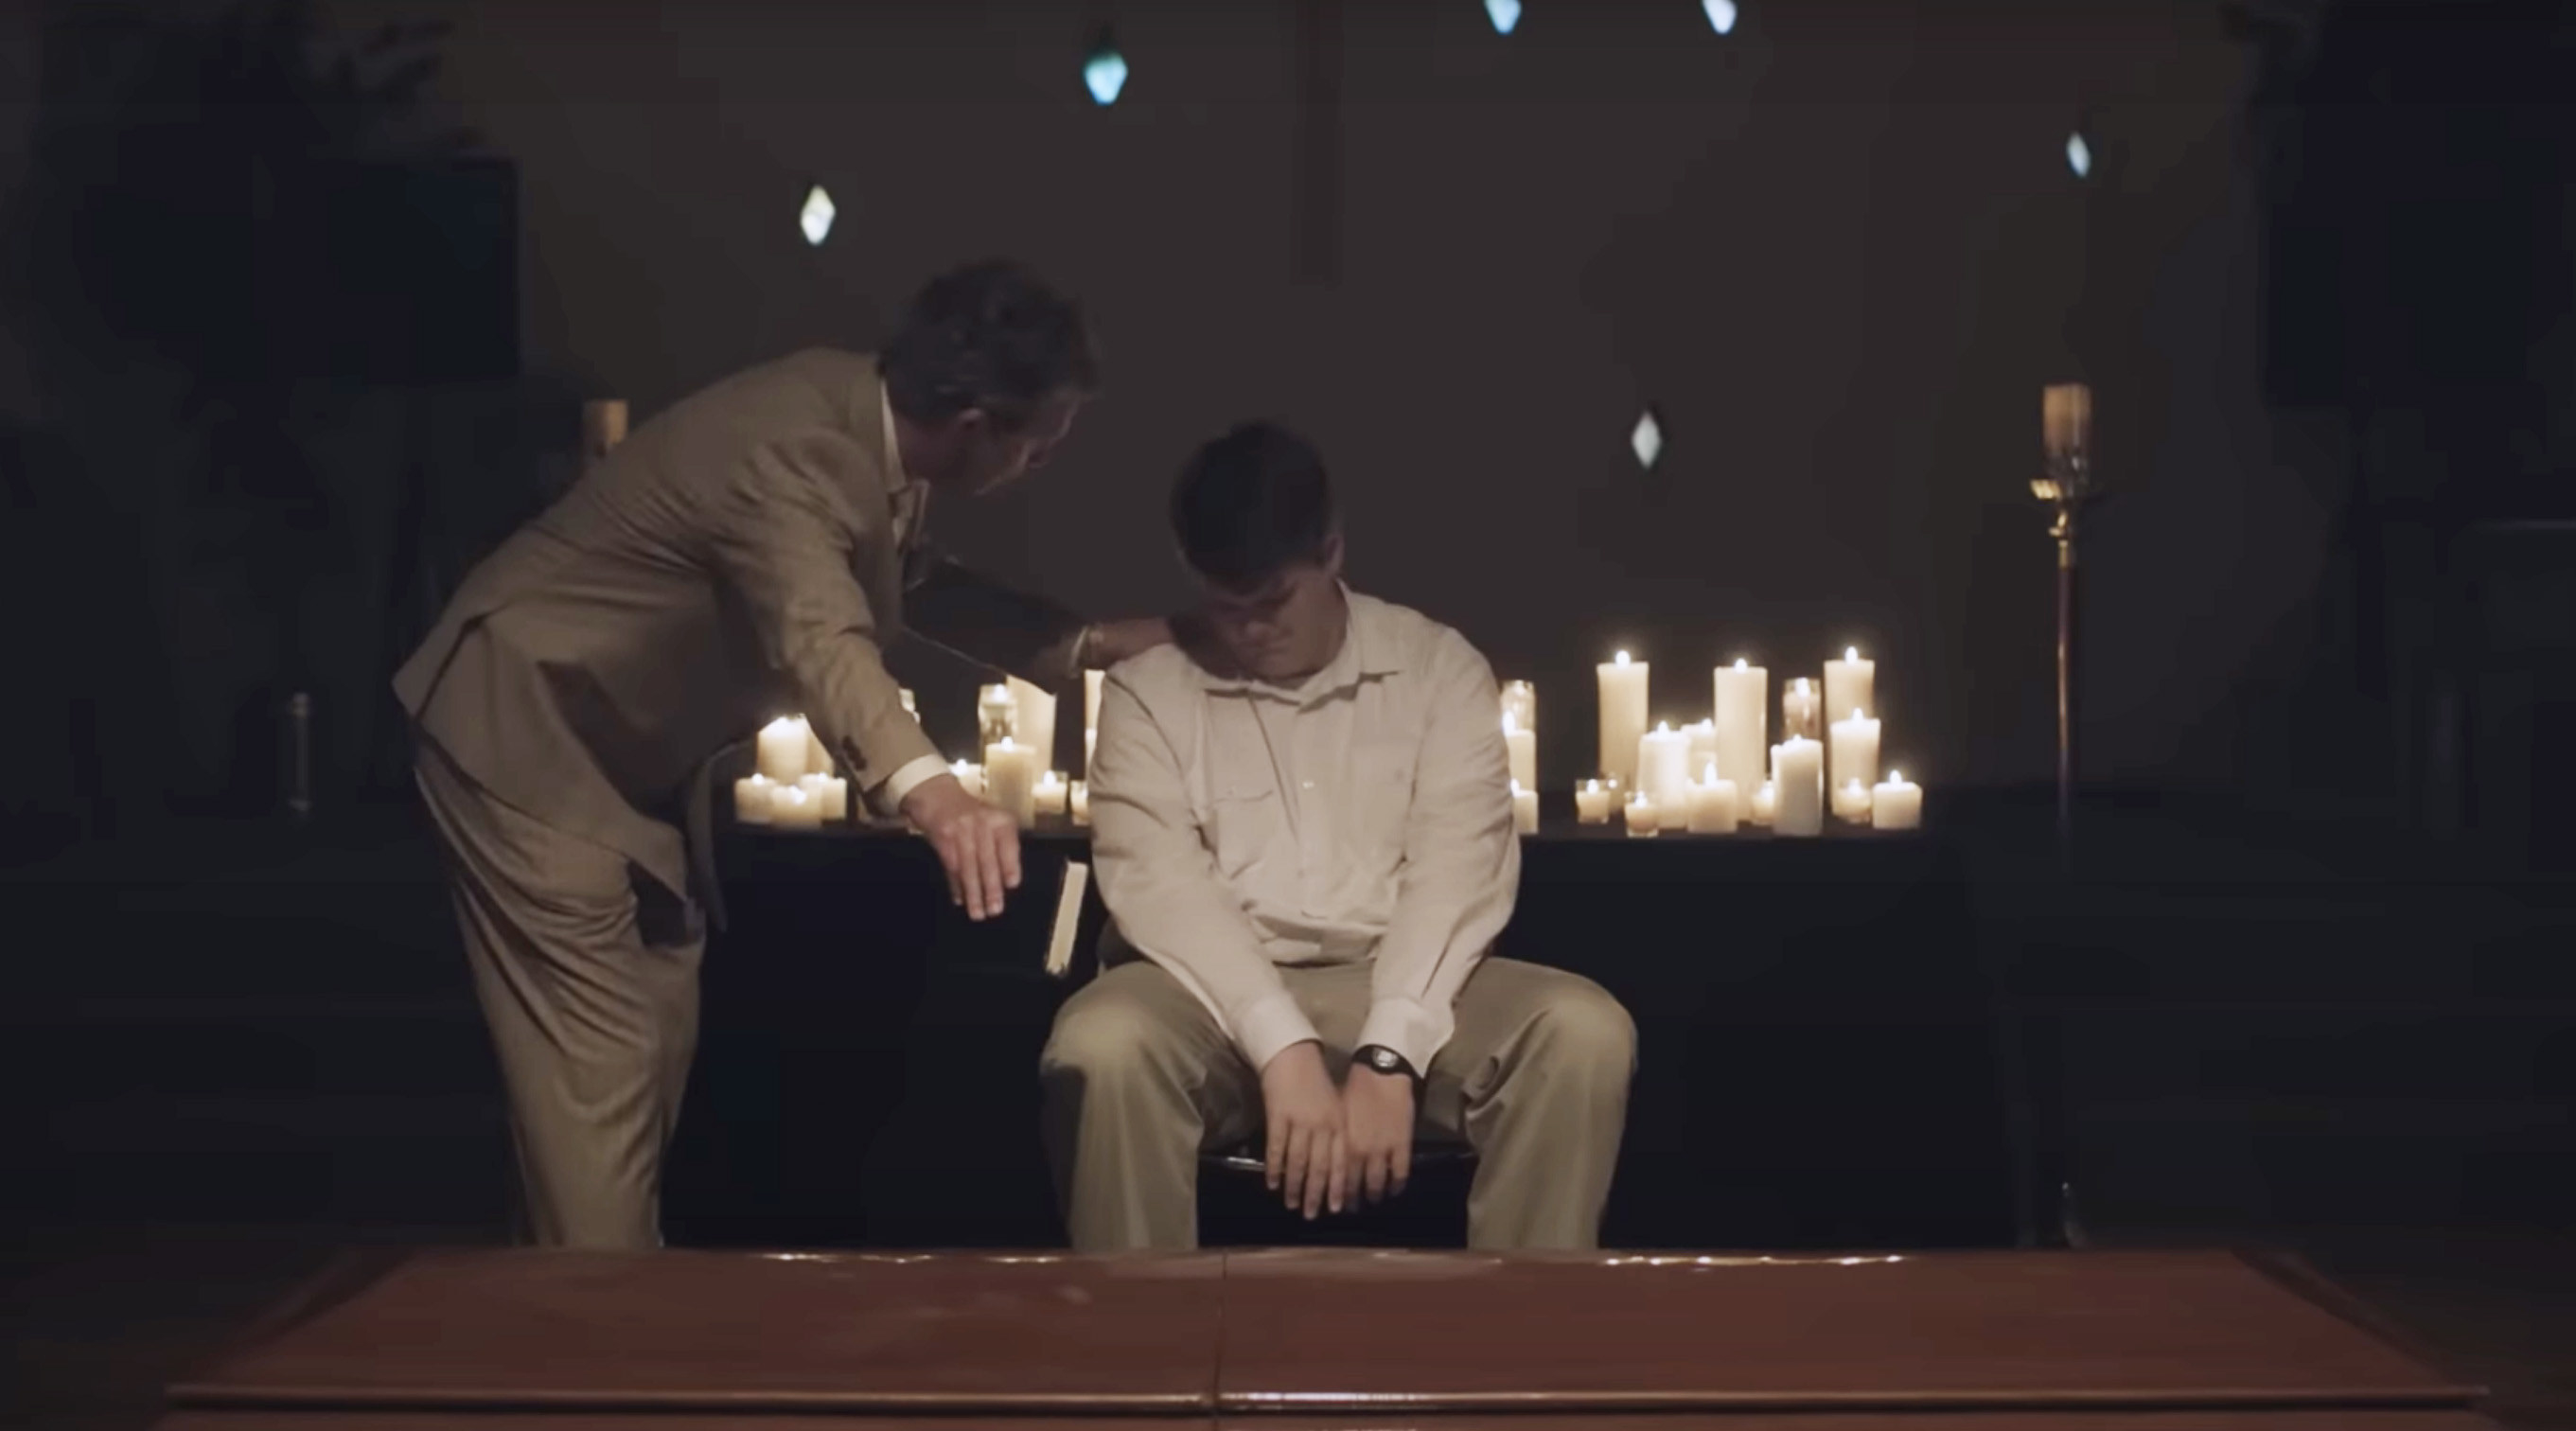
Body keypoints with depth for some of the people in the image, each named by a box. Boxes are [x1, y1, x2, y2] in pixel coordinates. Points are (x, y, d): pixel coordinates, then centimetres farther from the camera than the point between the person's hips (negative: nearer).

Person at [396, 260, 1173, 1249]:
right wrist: (932, 794, -68)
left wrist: (1085, 642, 4)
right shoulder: (790, 454, -32)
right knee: (599, 1068, -12)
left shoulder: (864, 419, -4)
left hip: (622, 745, 10)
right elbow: (824, 644, -50)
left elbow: (913, 578, 15)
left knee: (653, 1050, 16)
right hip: (530, 735, -10)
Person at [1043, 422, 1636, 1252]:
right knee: (1103, 1044, -35)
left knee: (1586, 1033, -27)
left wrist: (1386, 1057, -21)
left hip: (1402, 995, 1)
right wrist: (1286, 1050, -24)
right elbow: (1158, 882, -10)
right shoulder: (1148, 690, 5)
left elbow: (1459, 871, -5)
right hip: (1225, 1001, -1)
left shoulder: (1440, 668, 7)